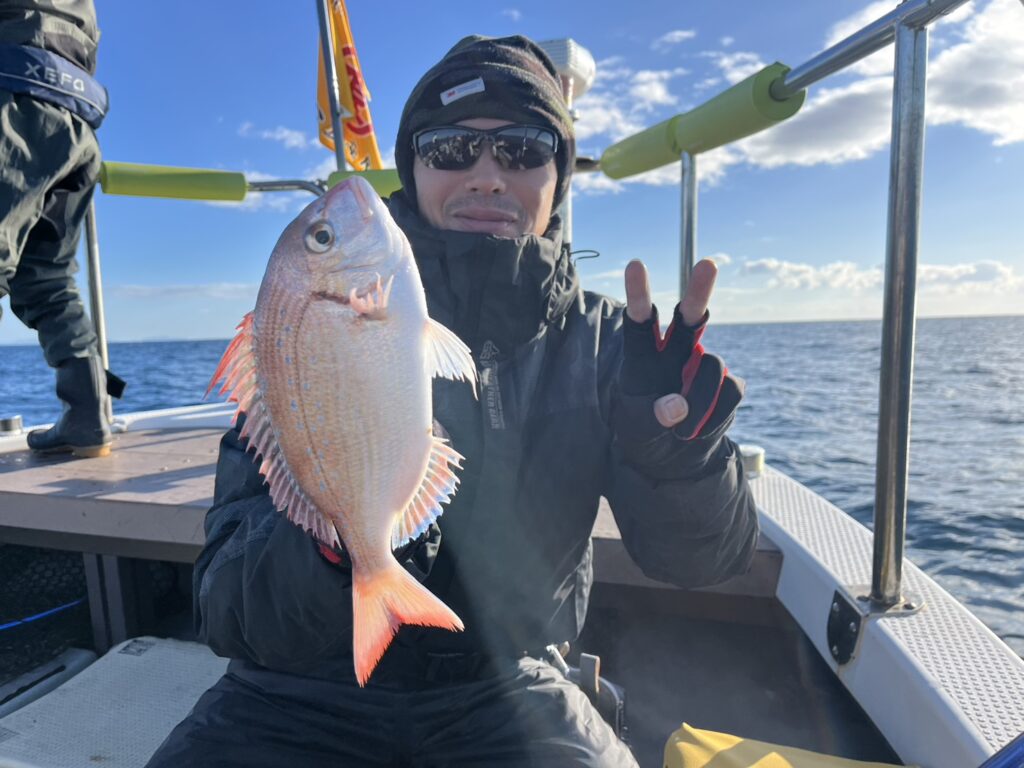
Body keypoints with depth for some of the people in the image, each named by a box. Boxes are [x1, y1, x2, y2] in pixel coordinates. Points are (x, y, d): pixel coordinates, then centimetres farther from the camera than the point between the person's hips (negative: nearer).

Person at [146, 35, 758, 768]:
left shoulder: (599, 342, -8)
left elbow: (706, 560, -10)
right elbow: (229, 610, -17)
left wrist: (681, 456, -31)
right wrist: (333, 537, -38)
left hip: (501, 687, 1)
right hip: (306, 697, 0)